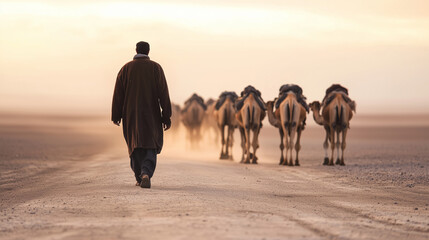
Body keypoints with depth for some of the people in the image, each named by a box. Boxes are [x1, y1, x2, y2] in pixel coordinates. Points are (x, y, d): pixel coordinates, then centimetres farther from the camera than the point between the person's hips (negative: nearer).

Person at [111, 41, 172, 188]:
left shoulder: (126, 69, 1)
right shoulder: (155, 68, -3)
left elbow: (118, 94, 0)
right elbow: (163, 94, -7)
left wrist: (116, 116, 9)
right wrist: (166, 117, -4)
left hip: (131, 115, 1)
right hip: (151, 115, -1)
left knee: (135, 145, 15)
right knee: (150, 146, 3)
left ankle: (139, 177, 18)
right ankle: (146, 173, -21)